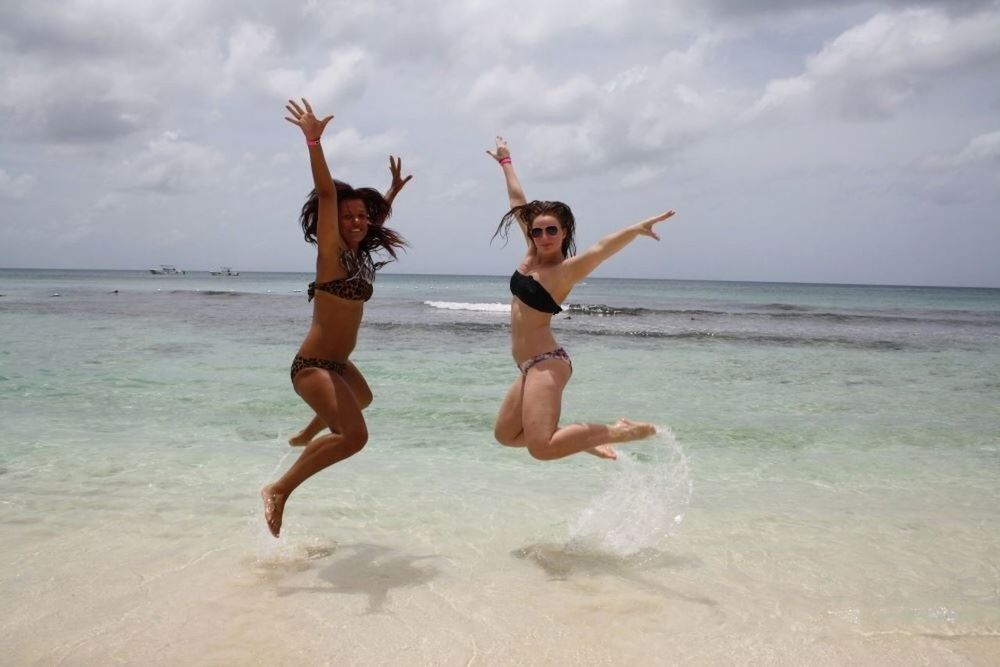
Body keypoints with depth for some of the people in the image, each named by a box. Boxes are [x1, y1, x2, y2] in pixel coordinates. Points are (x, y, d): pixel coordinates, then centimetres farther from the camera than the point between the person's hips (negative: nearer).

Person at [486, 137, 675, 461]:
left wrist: (637, 228, -50)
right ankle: (580, 438, 20)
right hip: (533, 365, 9)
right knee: (506, 434, 16)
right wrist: (505, 162, 28)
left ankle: (617, 432, -6)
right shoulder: (533, 254, 6)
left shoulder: (566, 270, -13)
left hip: (546, 363, -9)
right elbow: (518, 202, 16)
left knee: (541, 447, -20)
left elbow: (602, 248, -33)